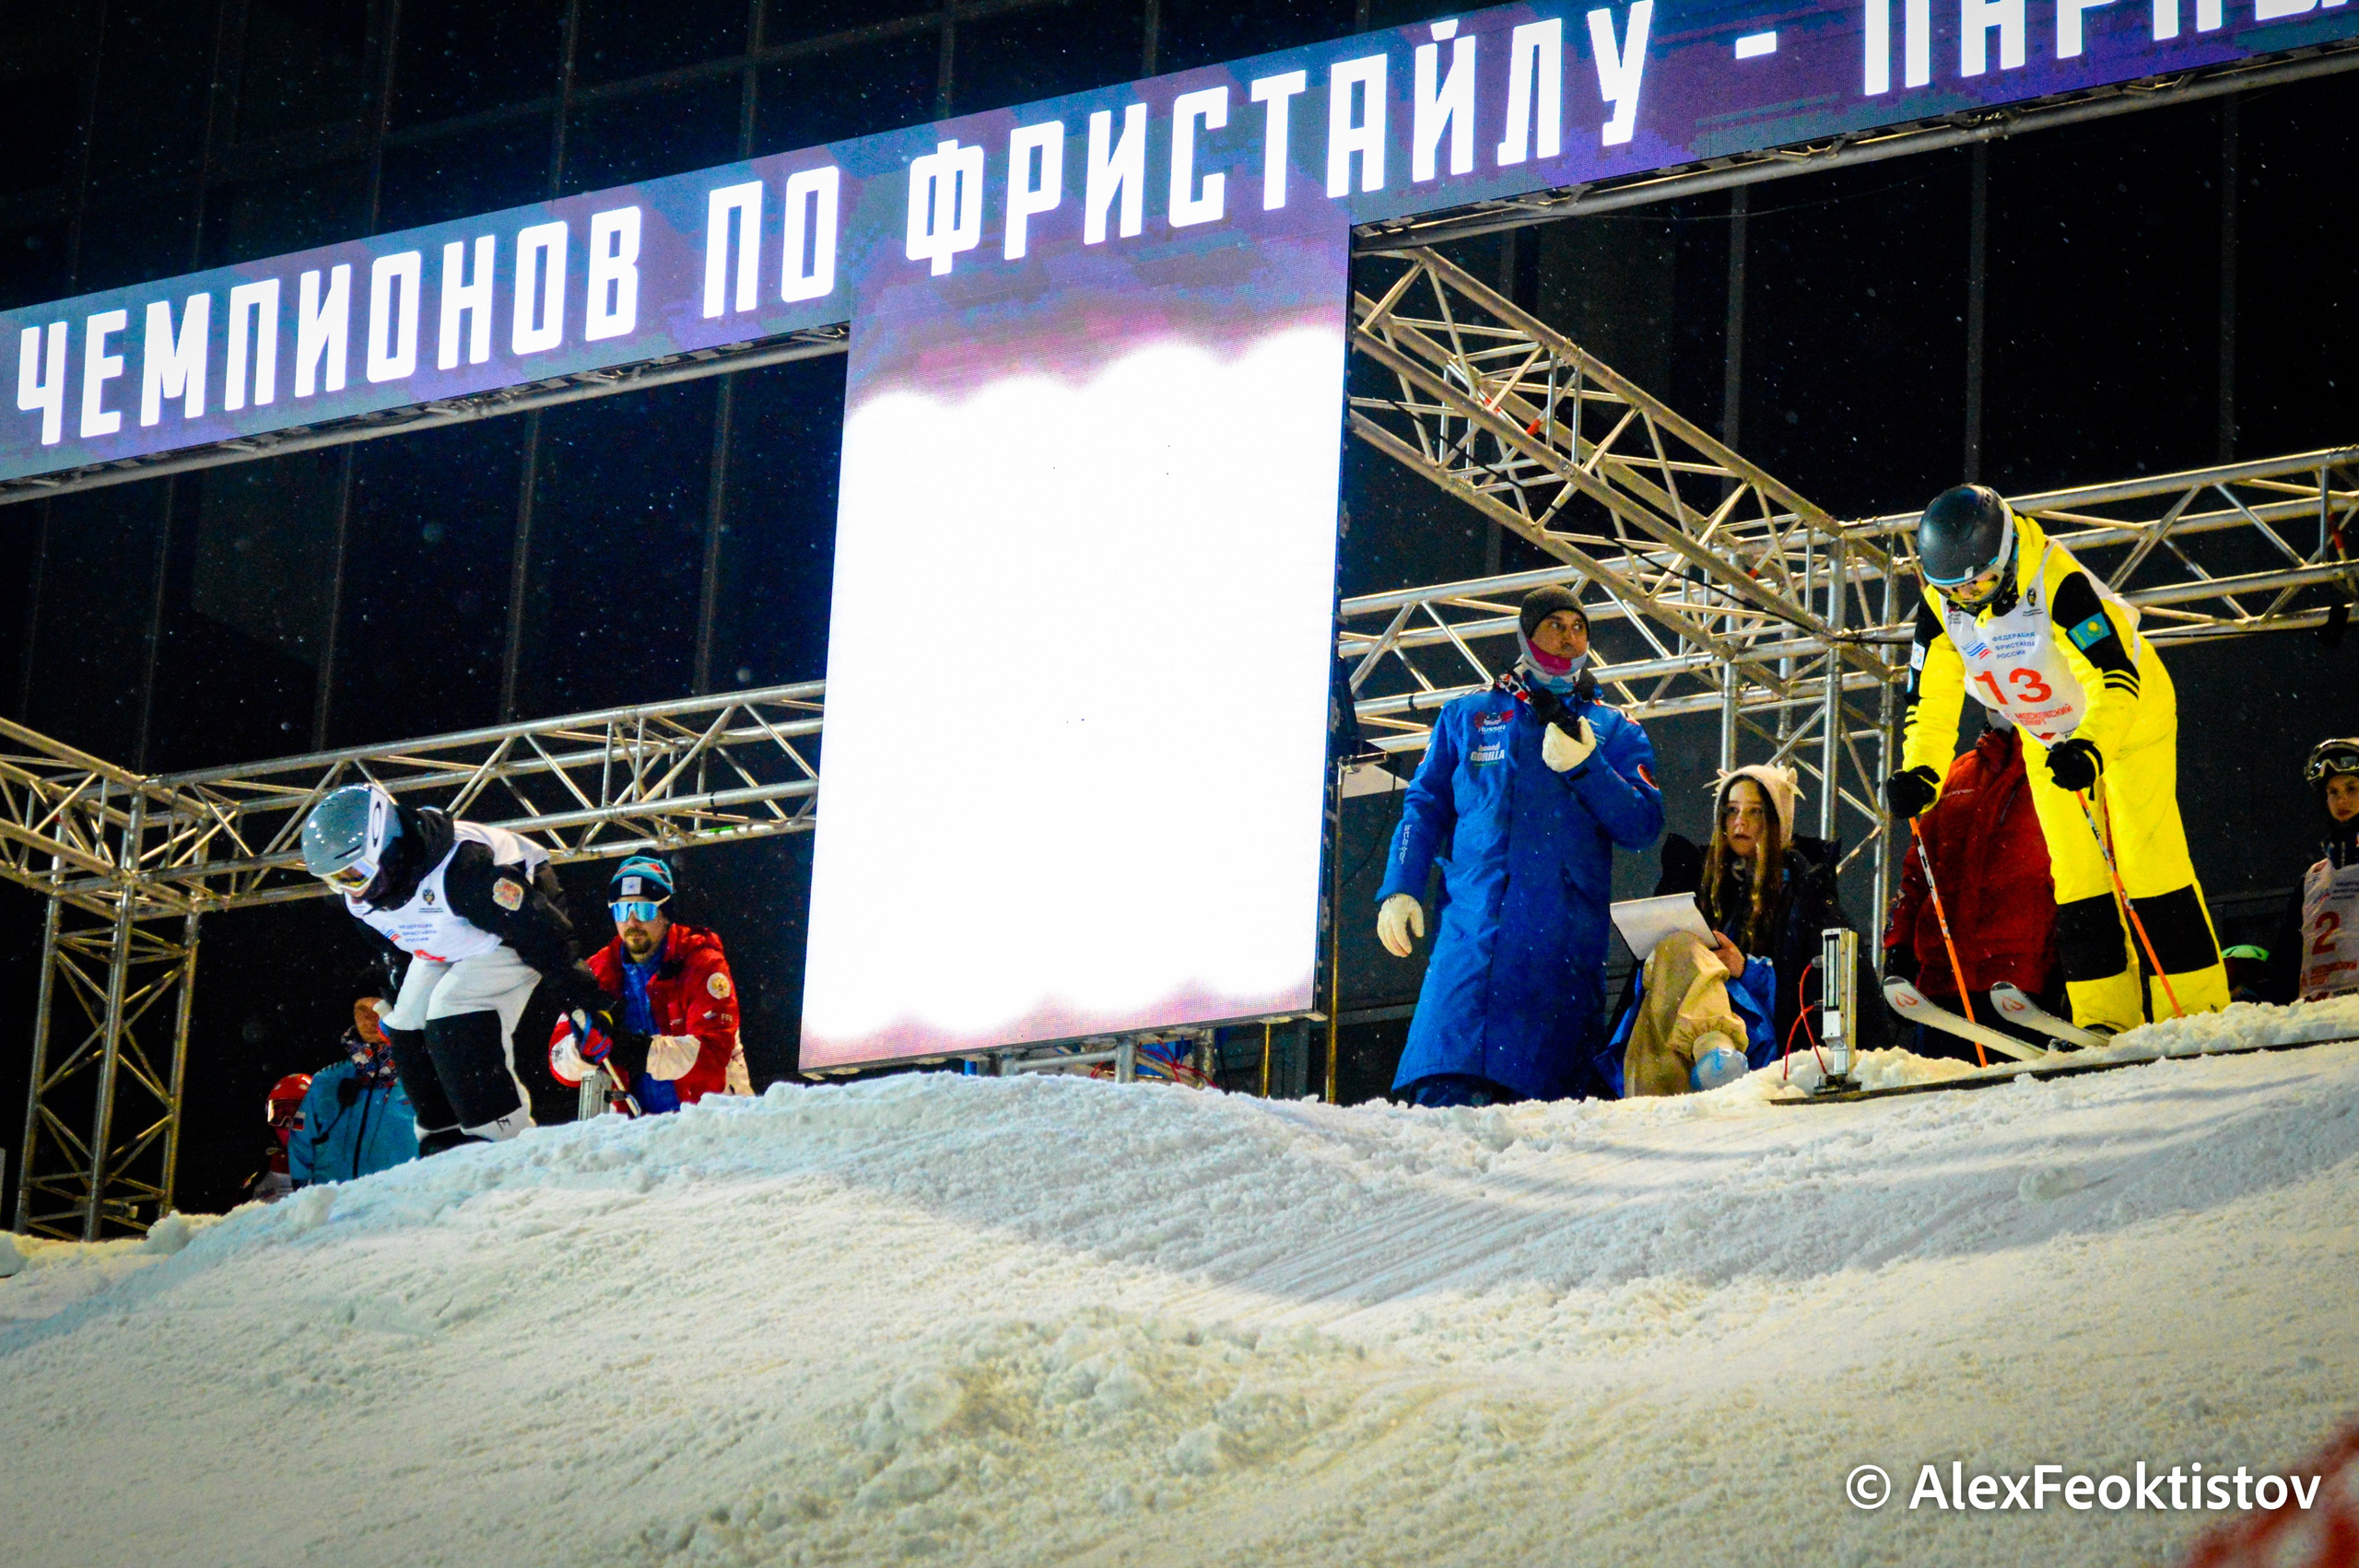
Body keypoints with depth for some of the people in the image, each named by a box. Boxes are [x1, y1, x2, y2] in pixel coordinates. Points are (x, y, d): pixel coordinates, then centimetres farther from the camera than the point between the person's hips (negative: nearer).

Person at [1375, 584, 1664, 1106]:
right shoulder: (1467, 718, 21)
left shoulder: (1614, 731, 20)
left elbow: (1643, 825, 8)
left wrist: (1584, 767, -6)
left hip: (1565, 940, 0)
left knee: (1538, 1091, -10)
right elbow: (1424, 808, 18)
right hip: (1473, 925, 0)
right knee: (1447, 1088, -17)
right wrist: (1399, 891, 3)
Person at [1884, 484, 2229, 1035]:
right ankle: (2105, 1020, 0)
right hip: (2050, 740, 6)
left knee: (2147, 860, -13)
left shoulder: (2056, 582, -34)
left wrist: (2091, 747, -53)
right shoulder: (1939, 608, -15)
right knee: (2075, 874, -1)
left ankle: (2195, 1009, -12)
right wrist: (1919, 772, -25)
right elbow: (1931, 705, -8)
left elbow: (2116, 677, -39)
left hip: (2130, 720, -6)